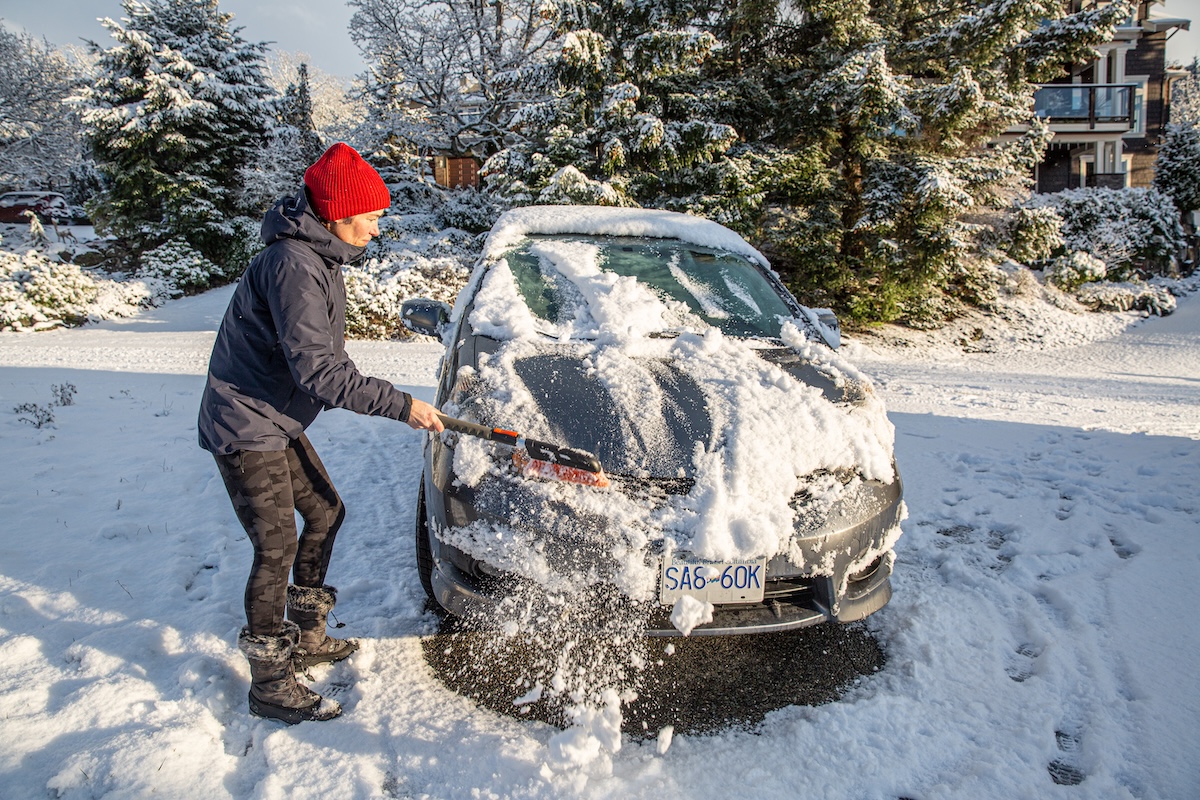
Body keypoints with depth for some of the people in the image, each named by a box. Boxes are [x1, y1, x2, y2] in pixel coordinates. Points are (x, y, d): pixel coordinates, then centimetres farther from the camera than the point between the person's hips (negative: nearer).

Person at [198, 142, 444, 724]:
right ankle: (270, 685, 12)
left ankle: (305, 636, 34)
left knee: (325, 512, 17)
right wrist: (401, 405, -28)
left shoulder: (319, 256, 8)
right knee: (277, 549, -4)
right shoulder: (292, 266, -25)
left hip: (278, 421, 10)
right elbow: (317, 370, -32)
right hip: (245, 429, -10)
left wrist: (370, 395, 18)